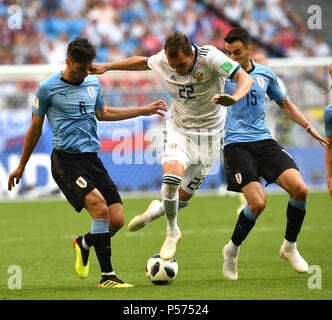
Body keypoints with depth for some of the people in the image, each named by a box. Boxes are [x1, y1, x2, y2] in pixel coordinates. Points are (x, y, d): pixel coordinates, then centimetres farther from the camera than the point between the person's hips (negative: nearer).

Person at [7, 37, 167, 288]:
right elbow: (35, 128, 7)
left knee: (117, 220, -6)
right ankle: (107, 276, -22)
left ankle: (84, 244, 27)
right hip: (65, 159, -6)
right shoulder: (48, 88, -4)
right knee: (99, 206, -26)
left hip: (92, 159, 6)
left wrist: (144, 111, 33)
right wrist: (21, 167, 15)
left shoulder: (93, 83, 12)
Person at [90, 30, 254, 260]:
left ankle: (156, 211, 38)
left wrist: (234, 99, -53)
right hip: (179, 130, 2)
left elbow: (246, 79, -32)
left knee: (184, 197, 3)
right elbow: (142, 62, 12)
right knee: (171, 177, -26)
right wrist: (107, 67, 14)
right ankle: (172, 233, -2)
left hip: (209, 134, -1)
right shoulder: (162, 61, -12)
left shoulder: (210, 57, -24)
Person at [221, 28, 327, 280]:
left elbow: (284, 103, 25)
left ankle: (289, 246, 6)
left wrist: (309, 127, 17)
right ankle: (232, 250, 6)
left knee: (300, 189, -14)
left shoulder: (265, 74, 10)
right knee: (257, 203, -19)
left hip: (264, 140, 4)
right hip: (236, 144, -4)